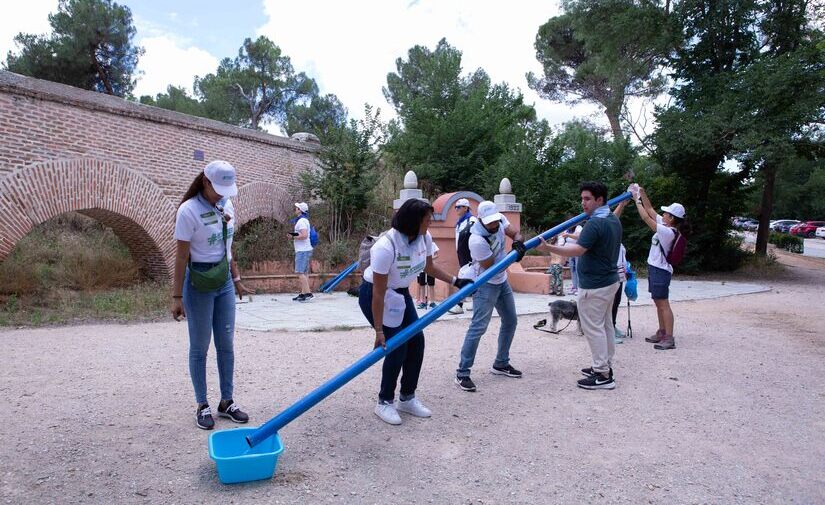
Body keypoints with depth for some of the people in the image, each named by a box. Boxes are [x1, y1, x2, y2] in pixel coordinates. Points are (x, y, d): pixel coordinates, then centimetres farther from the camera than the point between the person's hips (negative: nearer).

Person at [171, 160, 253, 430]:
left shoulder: (226, 205, 3)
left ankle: (227, 401, 22)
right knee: (200, 347, 5)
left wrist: (236, 279, 16)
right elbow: (182, 257, -15)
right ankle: (202, 405, 18)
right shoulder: (189, 211, -15)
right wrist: (177, 297, -14)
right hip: (198, 285, -6)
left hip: (224, 283, 6)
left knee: (226, 344, 10)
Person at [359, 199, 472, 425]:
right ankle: (384, 402, 9)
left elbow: (429, 267, 9)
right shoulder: (386, 247, -34)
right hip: (373, 295, -7)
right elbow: (379, 293, -29)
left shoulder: (424, 238, -12)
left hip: (400, 294, 7)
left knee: (416, 341, 1)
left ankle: (407, 398, 19)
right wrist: (379, 330, -26)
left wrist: (456, 281, 5)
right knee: (397, 347, -11)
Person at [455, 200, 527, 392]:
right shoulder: (478, 240, -30)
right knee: (478, 327, -15)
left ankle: (501, 364, 29)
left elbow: (515, 233, -6)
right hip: (486, 285, -9)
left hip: (502, 281, 9)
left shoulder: (499, 220, -9)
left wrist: (517, 241, -28)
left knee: (510, 321, 15)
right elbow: (492, 267, -23)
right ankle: (462, 373, -10)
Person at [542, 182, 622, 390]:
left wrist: (548, 247, -33)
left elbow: (578, 250, -31)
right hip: (610, 281, 10)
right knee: (605, 325, 17)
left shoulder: (595, 224, -22)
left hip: (594, 286, -10)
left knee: (593, 328, -3)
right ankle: (605, 366, 29)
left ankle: (603, 375, 1)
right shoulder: (614, 220, 8)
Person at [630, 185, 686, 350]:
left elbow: (646, 217, -21)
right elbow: (650, 210, 11)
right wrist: (642, 194, 4)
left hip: (661, 270, -10)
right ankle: (662, 332, 25)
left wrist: (637, 200, -13)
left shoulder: (668, 232, -20)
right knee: (658, 303, 16)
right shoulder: (665, 226, 5)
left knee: (663, 304, -8)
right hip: (655, 268, 10)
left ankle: (669, 339, -7)